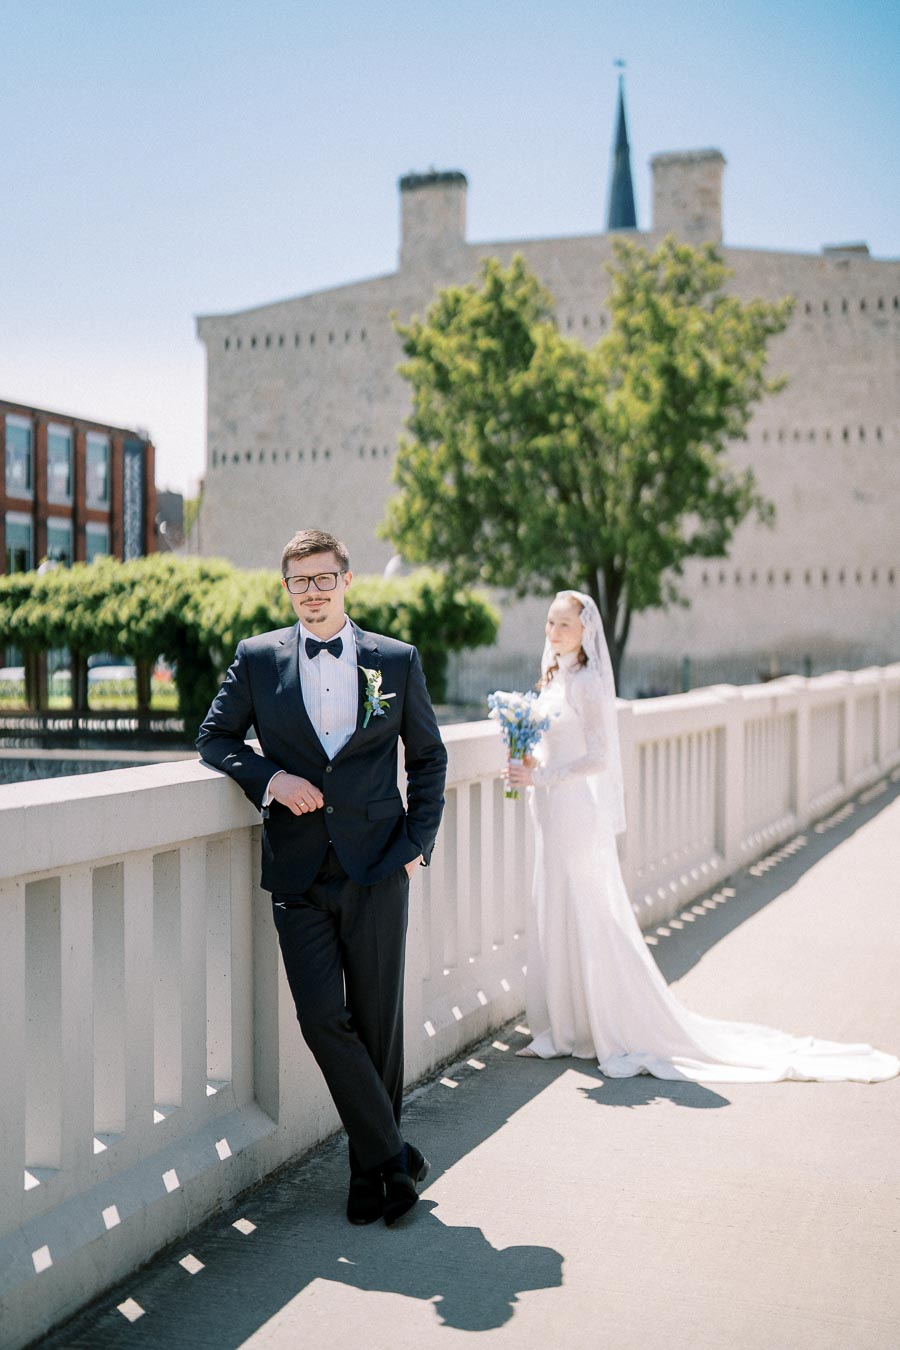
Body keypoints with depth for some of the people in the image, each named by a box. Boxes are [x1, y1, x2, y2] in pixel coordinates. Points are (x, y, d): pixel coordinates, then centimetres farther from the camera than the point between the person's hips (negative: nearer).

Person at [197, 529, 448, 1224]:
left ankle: (370, 1169, 24)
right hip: (298, 872, 1)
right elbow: (215, 736, 10)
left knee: (379, 1022, 5)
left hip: (377, 867, 0)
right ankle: (392, 1154, 10)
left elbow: (429, 756, 12)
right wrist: (270, 777, -9)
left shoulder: (397, 660, 5)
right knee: (323, 1019, -7)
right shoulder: (257, 658, 6)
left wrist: (419, 841, 3)